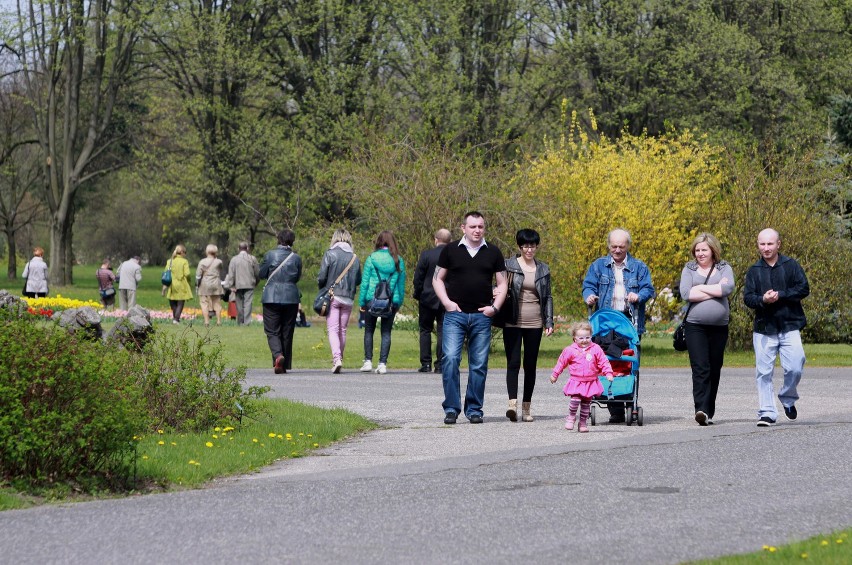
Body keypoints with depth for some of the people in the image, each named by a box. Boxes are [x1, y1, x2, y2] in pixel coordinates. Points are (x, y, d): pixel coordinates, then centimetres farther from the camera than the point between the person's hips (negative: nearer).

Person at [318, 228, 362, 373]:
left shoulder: (330, 254, -6)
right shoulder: (354, 258, 5)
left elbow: (322, 277, -7)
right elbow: (358, 280, 8)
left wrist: (322, 289, 12)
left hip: (332, 297, -3)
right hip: (348, 299, 3)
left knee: (332, 330, -5)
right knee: (342, 330, 13)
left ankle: (336, 358, -23)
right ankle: (339, 360, 21)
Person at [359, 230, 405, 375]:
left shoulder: (372, 258, -3)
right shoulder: (398, 261, 3)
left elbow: (365, 281, -3)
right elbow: (401, 283, 7)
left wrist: (362, 301, 3)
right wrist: (399, 302, 15)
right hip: (392, 301, 2)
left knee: (369, 331, 10)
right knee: (386, 332, 6)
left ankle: (368, 361, 4)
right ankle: (382, 363, 0)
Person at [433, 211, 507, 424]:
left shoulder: (493, 253, 10)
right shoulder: (451, 250, 5)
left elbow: (502, 283, 14)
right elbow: (437, 279, 10)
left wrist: (495, 307, -1)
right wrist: (447, 302, -4)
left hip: (482, 317, 2)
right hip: (455, 314, -2)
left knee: (479, 365, 3)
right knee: (450, 359, -14)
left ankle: (474, 409, 12)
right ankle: (451, 408, -7)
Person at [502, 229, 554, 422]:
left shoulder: (543, 269, 11)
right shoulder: (508, 265, 2)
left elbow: (548, 297, 14)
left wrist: (549, 322, 7)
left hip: (534, 324, 3)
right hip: (513, 322, -3)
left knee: (530, 365, 5)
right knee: (513, 363, -12)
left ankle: (526, 407, 10)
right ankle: (513, 403, -21)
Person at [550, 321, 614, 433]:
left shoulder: (596, 349, -1)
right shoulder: (570, 350, -3)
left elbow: (604, 362, 3)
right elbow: (562, 362, 8)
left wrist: (608, 373, -8)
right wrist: (554, 375, 14)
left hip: (591, 382, 2)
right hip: (576, 381, -2)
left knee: (586, 403, 6)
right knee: (575, 399, -18)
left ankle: (583, 423, 15)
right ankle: (571, 417, 6)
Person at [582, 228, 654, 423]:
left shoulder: (639, 267, 13)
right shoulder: (598, 266, 15)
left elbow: (648, 288, 6)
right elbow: (588, 286, 7)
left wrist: (639, 296, -15)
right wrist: (589, 297, -15)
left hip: (631, 321, 0)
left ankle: (631, 405, 1)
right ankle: (615, 410, -4)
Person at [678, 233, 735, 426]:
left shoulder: (724, 268, 8)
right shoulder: (689, 269, 8)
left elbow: (728, 288, -12)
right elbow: (685, 293, -8)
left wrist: (700, 288, -9)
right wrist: (715, 290, -8)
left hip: (719, 327, 1)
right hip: (695, 326, -1)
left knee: (714, 370, 6)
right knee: (700, 368, -14)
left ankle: (709, 412, 16)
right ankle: (701, 410, -23)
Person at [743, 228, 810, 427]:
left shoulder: (791, 265, 4)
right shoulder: (754, 271, 9)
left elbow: (804, 289, -3)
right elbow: (748, 297, 3)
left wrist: (780, 295, -13)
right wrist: (762, 300, -17)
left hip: (790, 327, -1)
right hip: (764, 329, 1)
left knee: (794, 368, -9)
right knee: (764, 373, -1)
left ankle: (788, 399, 18)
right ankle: (767, 412, 5)